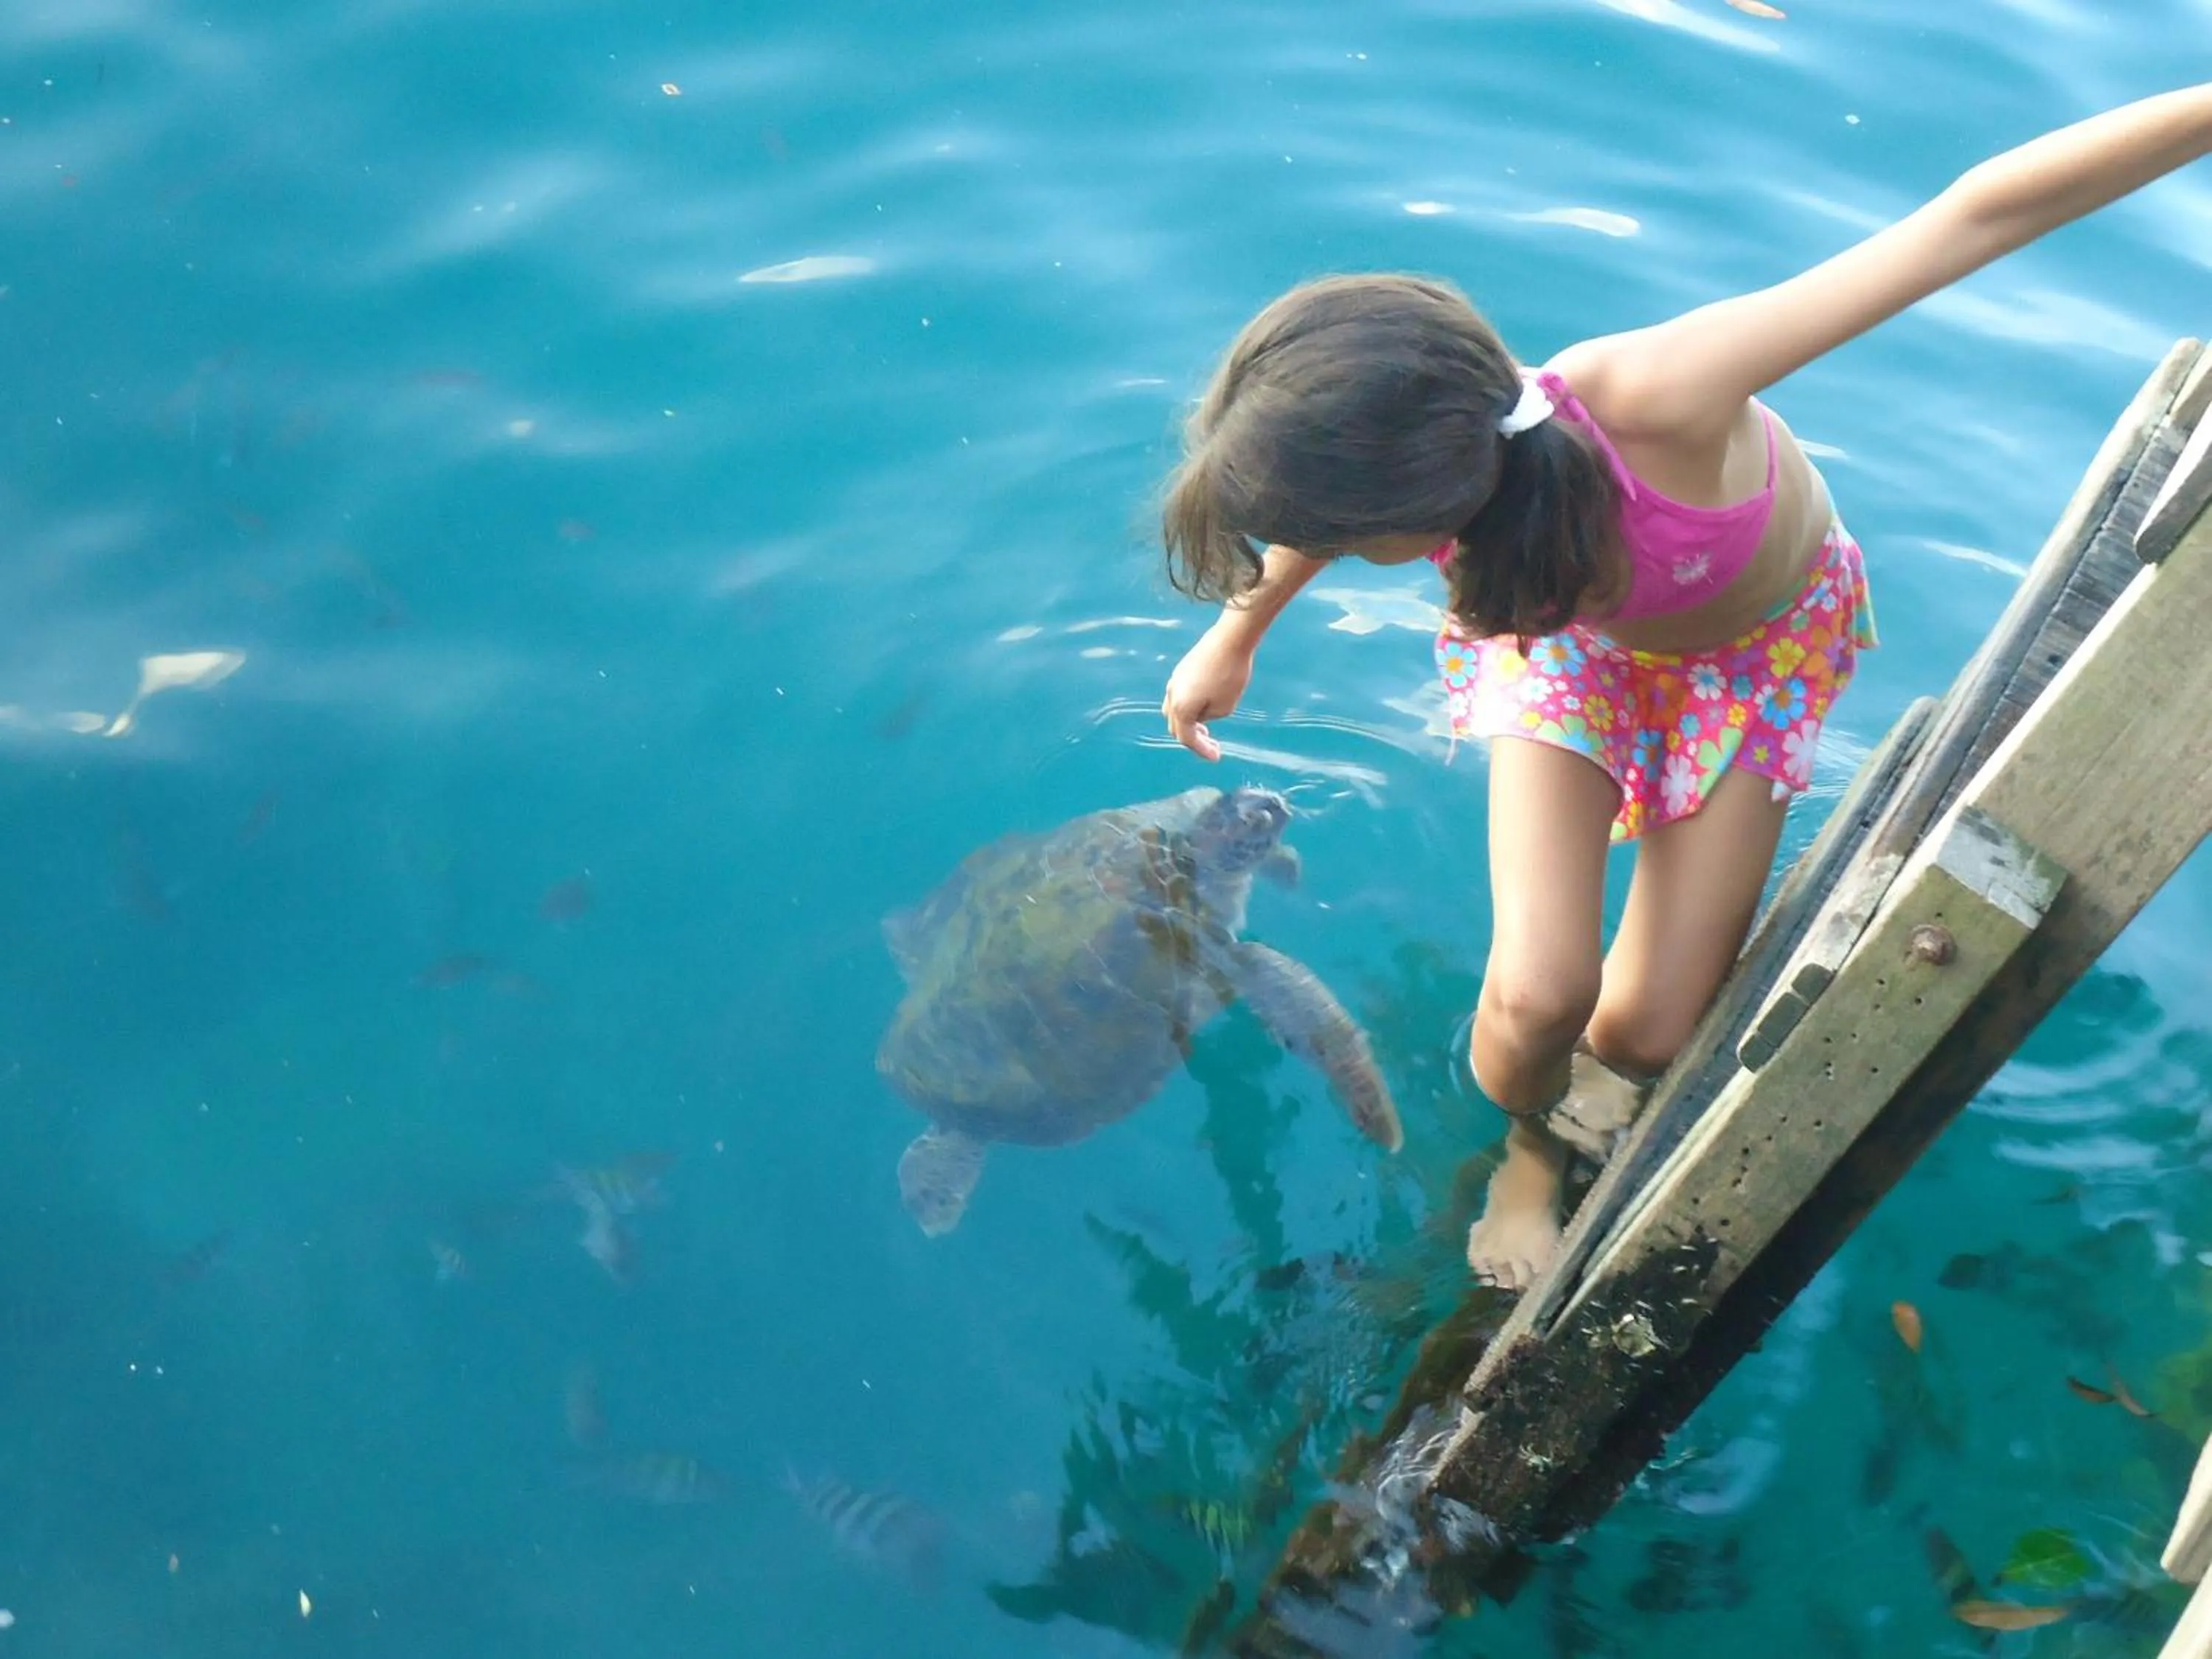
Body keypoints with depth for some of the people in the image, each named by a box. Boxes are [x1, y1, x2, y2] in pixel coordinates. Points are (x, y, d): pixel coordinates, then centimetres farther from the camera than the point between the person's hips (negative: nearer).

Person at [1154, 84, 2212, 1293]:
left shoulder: (1647, 399, -47)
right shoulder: (1406, 466, -34)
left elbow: (1976, 216, -43)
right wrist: (1233, 639, 7)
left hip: (1760, 636, -1)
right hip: (1571, 628, 2)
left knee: (1645, 1034, -3)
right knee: (1538, 996, -16)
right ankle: (1529, 1148, 21)